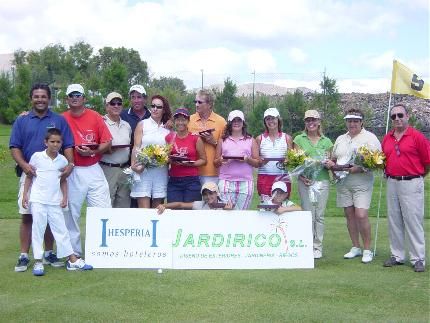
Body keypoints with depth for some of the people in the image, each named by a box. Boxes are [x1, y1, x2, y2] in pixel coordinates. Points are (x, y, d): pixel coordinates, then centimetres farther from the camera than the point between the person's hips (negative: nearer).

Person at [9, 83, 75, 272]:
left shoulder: (59, 120, 7)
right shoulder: (21, 121, 9)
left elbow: (68, 146, 3)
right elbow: (14, 147, 3)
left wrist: (70, 163, -15)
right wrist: (24, 164, -14)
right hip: (29, 174, 0)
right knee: (26, 216, 1)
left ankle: (49, 254, 17)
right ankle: (24, 256, 8)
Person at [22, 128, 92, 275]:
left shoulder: (62, 160, 4)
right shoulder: (37, 156, -3)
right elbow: (29, 176, 3)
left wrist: (65, 197, 4)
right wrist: (25, 194, -2)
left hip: (55, 201, 3)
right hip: (38, 200, -2)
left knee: (61, 229, 7)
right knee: (38, 229, 0)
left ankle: (72, 260, 10)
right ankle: (38, 262, 7)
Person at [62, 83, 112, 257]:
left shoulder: (95, 117, 3)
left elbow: (107, 143, 1)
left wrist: (91, 151, -13)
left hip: (93, 170, 0)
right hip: (72, 172, 0)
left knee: (103, 210, -2)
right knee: (71, 212, 5)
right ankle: (74, 252, 17)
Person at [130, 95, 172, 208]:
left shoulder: (168, 128, 11)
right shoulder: (142, 124, 5)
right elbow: (136, 147, 0)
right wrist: (133, 165, -14)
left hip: (161, 171, 2)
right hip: (143, 169, -2)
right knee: (144, 210, -8)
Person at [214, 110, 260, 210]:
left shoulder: (251, 141, 13)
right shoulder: (223, 141, 15)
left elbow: (257, 163, 9)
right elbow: (215, 163, 15)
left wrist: (248, 159, -10)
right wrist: (220, 161, -7)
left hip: (245, 182, 0)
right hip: (226, 181, 0)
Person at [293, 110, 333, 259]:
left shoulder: (326, 142, 12)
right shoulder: (299, 139, 6)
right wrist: (301, 176, -14)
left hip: (322, 180, 2)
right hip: (305, 181, -1)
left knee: (319, 215, 4)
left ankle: (318, 247, 11)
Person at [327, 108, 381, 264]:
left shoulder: (370, 138, -1)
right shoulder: (340, 139, 18)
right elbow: (334, 158, 27)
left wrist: (359, 168, -20)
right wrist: (330, 163, 3)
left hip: (362, 181, -6)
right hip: (343, 181, 6)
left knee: (361, 215, -12)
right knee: (349, 215, 8)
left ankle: (367, 250, 0)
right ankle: (355, 247, 19)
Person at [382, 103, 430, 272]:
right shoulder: (386, 138, 10)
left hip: (411, 184, -6)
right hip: (392, 183, 6)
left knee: (413, 221, -3)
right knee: (394, 221, 10)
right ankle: (397, 255, 21)